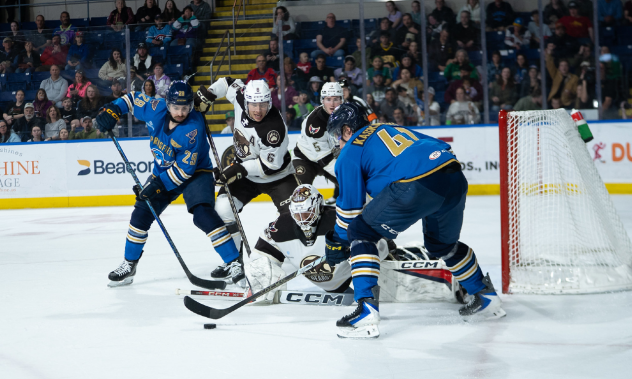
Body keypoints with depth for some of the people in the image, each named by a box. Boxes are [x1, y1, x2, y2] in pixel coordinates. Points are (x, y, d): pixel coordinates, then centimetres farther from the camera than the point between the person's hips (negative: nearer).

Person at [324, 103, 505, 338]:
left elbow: (350, 204, 13)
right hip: (455, 179, 7)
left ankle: (366, 311, -4)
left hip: (417, 186, -7)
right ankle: (486, 298, 43)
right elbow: (440, 147, 33)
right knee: (443, 243, 32)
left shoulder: (351, 151, 14)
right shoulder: (392, 128, 34)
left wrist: (337, 242, 25)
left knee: (361, 232, 8)